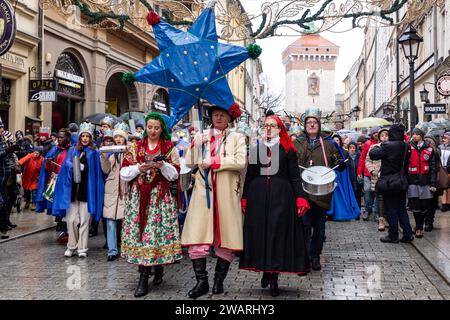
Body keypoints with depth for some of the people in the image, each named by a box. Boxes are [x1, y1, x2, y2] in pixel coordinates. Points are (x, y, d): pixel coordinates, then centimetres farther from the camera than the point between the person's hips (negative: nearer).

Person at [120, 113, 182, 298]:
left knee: (159, 230, -9)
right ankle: (143, 279, 6)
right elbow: (124, 173, 8)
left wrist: (162, 166, -14)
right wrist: (139, 168, -9)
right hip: (138, 196, 2)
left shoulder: (169, 148, 8)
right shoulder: (136, 148, 13)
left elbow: (175, 174, 3)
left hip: (161, 197, -1)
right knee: (139, 230, -3)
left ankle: (158, 268, 11)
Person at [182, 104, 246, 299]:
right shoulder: (201, 137, 17)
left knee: (225, 239, 3)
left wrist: (213, 162, -9)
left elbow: (241, 162, -7)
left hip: (227, 193, -1)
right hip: (204, 191, 2)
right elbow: (190, 164, 9)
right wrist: (195, 143, -6)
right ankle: (202, 281, 4)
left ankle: (219, 280, 16)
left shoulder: (237, 137, 9)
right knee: (197, 238, -5)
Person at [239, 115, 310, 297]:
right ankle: (265, 271, 20)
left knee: (278, 234, 0)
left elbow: (295, 177, 1)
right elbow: (249, 176, 13)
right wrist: (244, 199, 8)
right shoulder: (255, 150, 12)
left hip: (281, 197, -2)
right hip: (258, 197, 3)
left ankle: (274, 278, 10)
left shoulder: (288, 151, 4)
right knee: (259, 234, 3)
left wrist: (300, 199, -8)